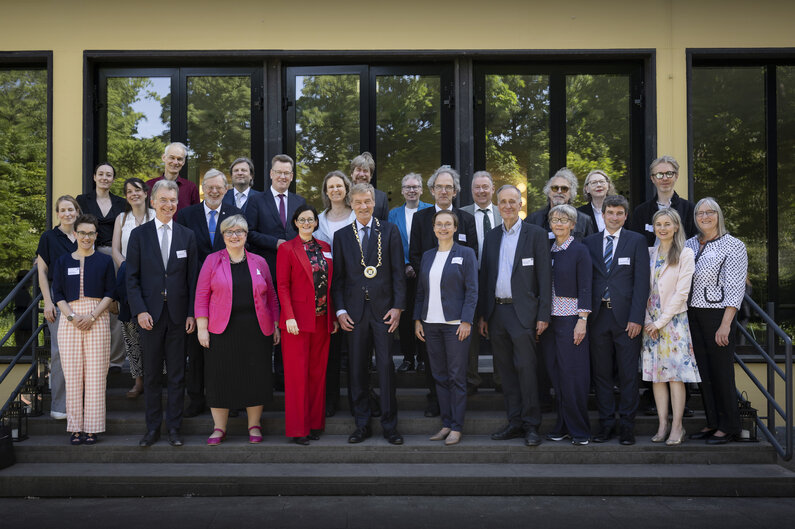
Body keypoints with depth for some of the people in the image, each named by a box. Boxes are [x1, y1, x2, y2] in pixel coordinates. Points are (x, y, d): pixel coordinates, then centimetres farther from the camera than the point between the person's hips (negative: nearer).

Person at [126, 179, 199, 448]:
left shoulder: (187, 235, 6)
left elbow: (192, 277, 5)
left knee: (177, 374, 6)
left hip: (178, 313, 1)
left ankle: (174, 428, 15)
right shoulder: (139, 234, 3)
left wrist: (192, 313, -2)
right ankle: (152, 428, 18)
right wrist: (140, 310, -10)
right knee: (151, 373, 7)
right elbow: (132, 277, 0)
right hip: (150, 313, 0)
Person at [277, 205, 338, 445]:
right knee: (297, 373, -1)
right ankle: (297, 429, 8)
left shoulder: (325, 247, 12)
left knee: (318, 372, 10)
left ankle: (315, 424, 21)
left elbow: (330, 284, 13)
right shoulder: (287, 248, -2)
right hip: (298, 320, -5)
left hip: (322, 320, 5)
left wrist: (334, 316, 8)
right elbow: (282, 285, -7)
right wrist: (289, 317, -16)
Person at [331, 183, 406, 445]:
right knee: (357, 368, 6)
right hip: (355, 310, 2)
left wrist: (397, 306, -6)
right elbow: (338, 277, 8)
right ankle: (362, 424, 18)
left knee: (386, 366, 0)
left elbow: (398, 271, 2)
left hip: (383, 308, -2)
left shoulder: (389, 231, 5)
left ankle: (390, 425, 11)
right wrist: (340, 310, -1)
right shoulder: (341, 236, 9)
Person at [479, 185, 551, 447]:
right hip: (496, 312, 5)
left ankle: (531, 425, 4)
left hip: (522, 312, -5)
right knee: (506, 370, 9)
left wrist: (543, 315, -10)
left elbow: (544, 276, -4)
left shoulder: (536, 234, -1)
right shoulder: (491, 237, 14)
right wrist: (482, 315, 11)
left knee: (525, 368, -6)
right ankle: (515, 423, 18)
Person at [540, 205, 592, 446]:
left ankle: (579, 430, 7)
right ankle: (562, 426, 16)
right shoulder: (548, 250, 12)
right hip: (549, 318, 5)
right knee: (555, 374, 7)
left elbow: (585, 288, -7)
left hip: (571, 318, -5)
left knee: (573, 374, -3)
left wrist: (582, 320, -14)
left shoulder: (579, 250, -3)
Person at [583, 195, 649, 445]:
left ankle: (627, 426, 13)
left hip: (626, 317, -2)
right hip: (598, 315, 2)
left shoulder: (637, 241, 3)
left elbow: (642, 282, -3)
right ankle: (606, 423, 18)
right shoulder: (589, 242, 9)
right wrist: (585, 315, 0)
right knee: (601, 373, 7)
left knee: (628, 375, 3)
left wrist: (636, 318, -10)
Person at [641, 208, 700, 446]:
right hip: (651, 320, 5)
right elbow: (644, 288, 10)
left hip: (674, 319, -4)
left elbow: (681, 292, -9)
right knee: (656, 373, 4)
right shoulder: (649, 253, 10)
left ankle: (677, 426, 1)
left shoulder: (685, 253, -4)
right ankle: (662, 425, 11)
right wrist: (649, 320, -2)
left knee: (676, 373, -5)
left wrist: (661, 321, -11)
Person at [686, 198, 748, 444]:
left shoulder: (733, 246, -5)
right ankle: (712, 422, 21)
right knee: (703, 371, 10)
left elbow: (735, 288, -10)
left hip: (717, 314, -5)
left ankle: (728, 426, 12)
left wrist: (725, 324, -16)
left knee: (722, 372, 0)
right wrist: (683, 318, 7)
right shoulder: (690, 244, 11)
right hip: (692, 315, 6)